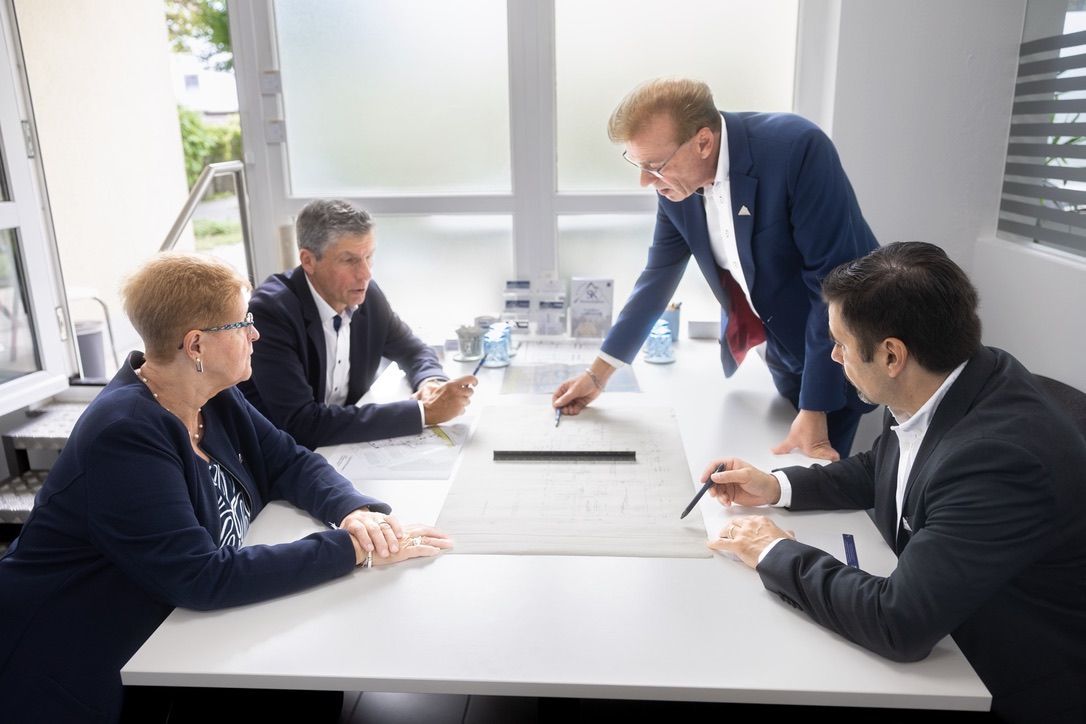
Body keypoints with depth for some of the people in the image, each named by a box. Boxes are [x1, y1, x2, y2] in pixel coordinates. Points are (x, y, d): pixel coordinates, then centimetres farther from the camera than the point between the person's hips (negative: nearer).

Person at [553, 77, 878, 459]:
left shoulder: (798, 148, -29)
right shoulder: (676, 181, -11)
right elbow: (658, 277, 0)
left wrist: (815, 410, -25)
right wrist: (598, 374, 1)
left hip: (834, 345, -5)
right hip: (777, 340, 5)